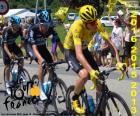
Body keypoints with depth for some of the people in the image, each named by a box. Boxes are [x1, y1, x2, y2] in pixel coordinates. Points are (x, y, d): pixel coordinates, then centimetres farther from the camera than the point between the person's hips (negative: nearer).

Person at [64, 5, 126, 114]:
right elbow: (78, 54, -46)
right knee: (84, 75, -29)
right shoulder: (77, 27, -38)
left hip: (85, 49, 5)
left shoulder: (97, 24, -24)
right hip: (71, 51, -5)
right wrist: (91, 71, -57)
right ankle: (75, 99, -1)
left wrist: (119, 62, -30)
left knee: (98, 78, -6)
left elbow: (111, 43, -19)